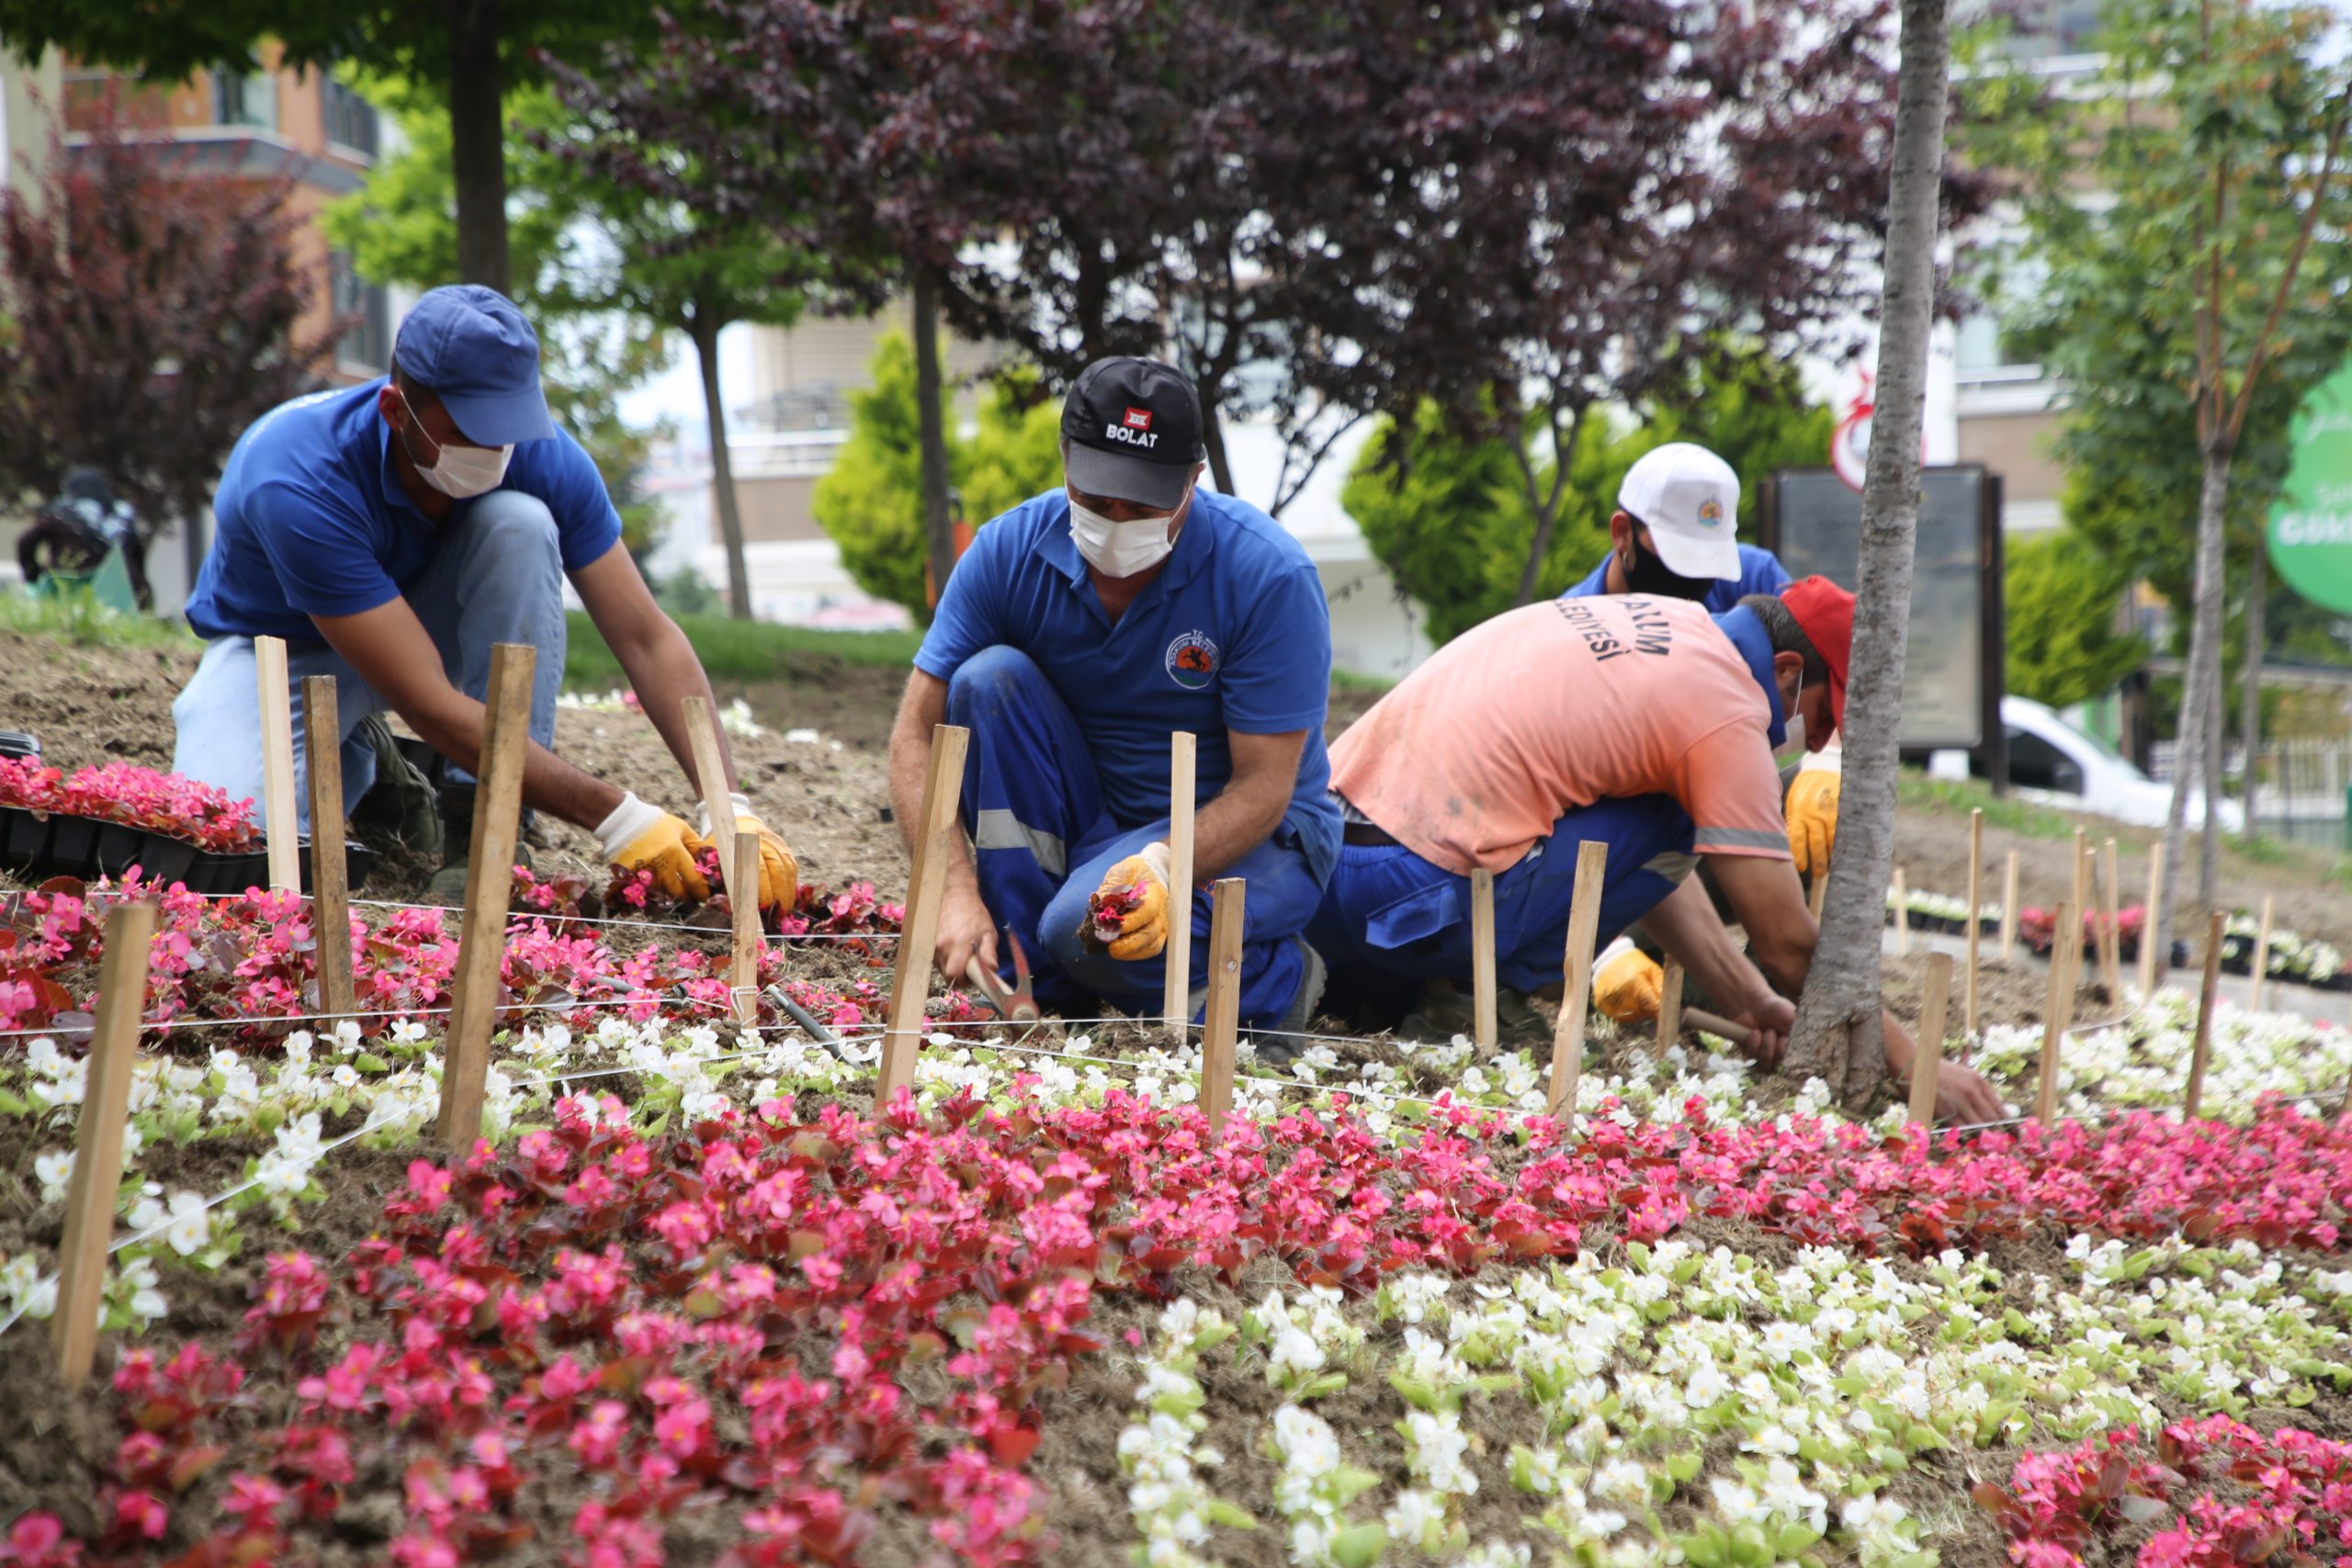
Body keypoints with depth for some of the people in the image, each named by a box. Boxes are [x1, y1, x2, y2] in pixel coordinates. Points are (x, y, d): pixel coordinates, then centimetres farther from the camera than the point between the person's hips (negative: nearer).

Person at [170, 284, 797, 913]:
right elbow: (429, 704, -39)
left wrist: (730, 807, -34)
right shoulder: (302, 484, -37)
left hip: (430, 620, 3)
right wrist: (614, 817, -43)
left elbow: (647, 636, -20)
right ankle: (356, 772, 5)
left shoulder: (539, 453, -24)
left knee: (518, 522, -29)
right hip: (284, 647, -3)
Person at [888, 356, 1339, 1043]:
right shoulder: (1010, 552, -12)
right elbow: (917, 734, -14)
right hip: (1087, 821, 5)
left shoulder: (1269, 575, -22)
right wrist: (958, 890, -29)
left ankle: (1274, 982, -3)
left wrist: (1162, 868, -39)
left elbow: (1264, 787, -20)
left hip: (1239, 835, -5)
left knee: (1088, 928, -35)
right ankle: (1029, 980, -15)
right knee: (989, 677, -21)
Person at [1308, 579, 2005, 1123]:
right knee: (1667, 823, 1)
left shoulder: (1647, 619, 21)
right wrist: (1914, 1064, 7)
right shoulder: (1729, 710, -5)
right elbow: (1789, 947, -5)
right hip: (1406, 893, -8)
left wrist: (1748, 1003, 27)